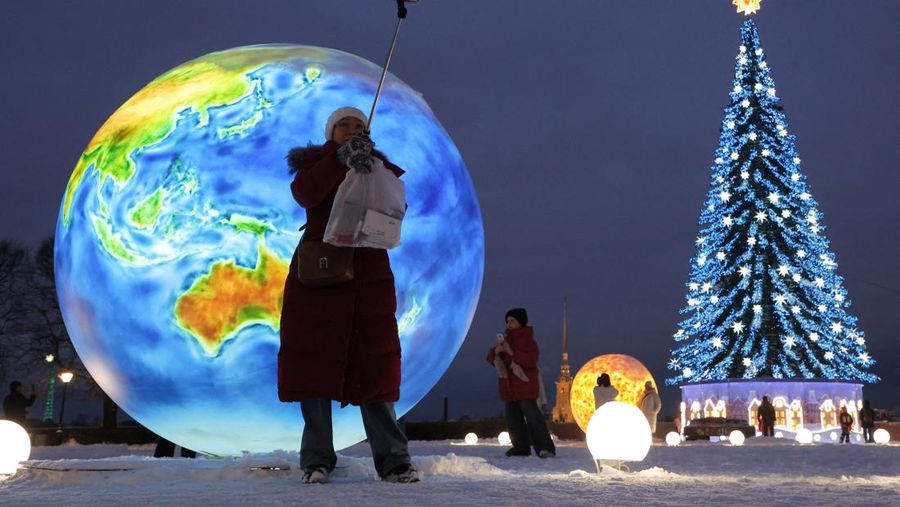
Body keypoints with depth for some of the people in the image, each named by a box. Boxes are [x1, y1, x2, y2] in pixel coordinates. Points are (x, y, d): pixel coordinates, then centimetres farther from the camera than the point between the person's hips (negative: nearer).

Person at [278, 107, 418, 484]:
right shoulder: (315, 162, 12)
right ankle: (317, 459, -1)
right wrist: (341, 158, -21)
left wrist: (373, 167, -17)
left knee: (373, 364, -4)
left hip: (369, 273, 1)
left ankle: (393, 460, -6)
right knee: (315, 361, -4)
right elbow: (305, 194, -11)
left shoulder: (380, 168, 16)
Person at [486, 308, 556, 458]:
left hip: (525, 385, -7)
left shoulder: (527, 340, -5)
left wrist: (512, 353, -25)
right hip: (508, 387, 7)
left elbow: (532, 359, -20)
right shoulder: (505, 339, 16)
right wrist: (496, 351, -9)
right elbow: (491, 359, 14)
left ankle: (545, 448, -13)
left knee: (532, 417, -12)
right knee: (513, 419, 8)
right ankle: (521, 447, 16)